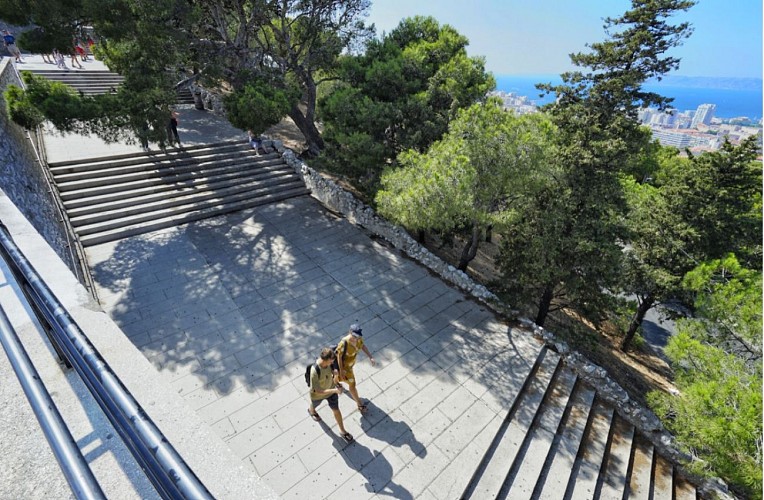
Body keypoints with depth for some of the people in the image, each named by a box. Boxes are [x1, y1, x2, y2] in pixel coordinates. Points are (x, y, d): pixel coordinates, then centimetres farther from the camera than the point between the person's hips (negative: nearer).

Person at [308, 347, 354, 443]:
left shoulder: (328, 362, -26)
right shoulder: (315, 371, -45)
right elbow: (317, 391, -37)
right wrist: (335, 391, -41)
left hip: (331, 389, 4)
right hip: (318, 395, -3)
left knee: (336, 410, 16)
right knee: (314, 405, 31)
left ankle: (343, 431, 39)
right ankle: (311, 411, 69)